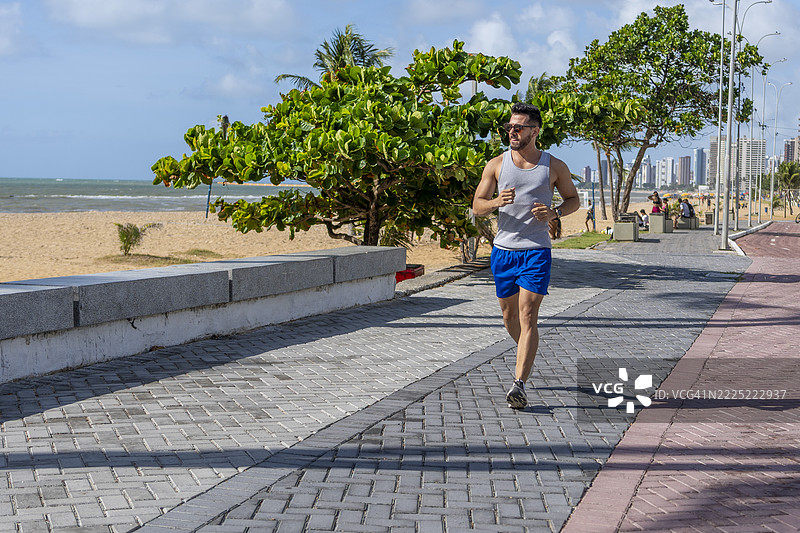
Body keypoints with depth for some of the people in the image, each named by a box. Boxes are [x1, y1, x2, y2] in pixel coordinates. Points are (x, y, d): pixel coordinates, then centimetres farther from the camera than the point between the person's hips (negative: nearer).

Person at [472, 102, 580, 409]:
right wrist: (496, 202, -17)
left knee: (528, 318, -12)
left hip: (536, 251, -3)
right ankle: (527, 353, 45)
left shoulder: (554, 166, 1)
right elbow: (477, 205, 5)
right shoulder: (497, 164, 4)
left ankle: (519, 386, -15)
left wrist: (554, 213, -8)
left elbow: (573, 199, 13)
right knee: (510, 317, 14)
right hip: (503, 250, 3)